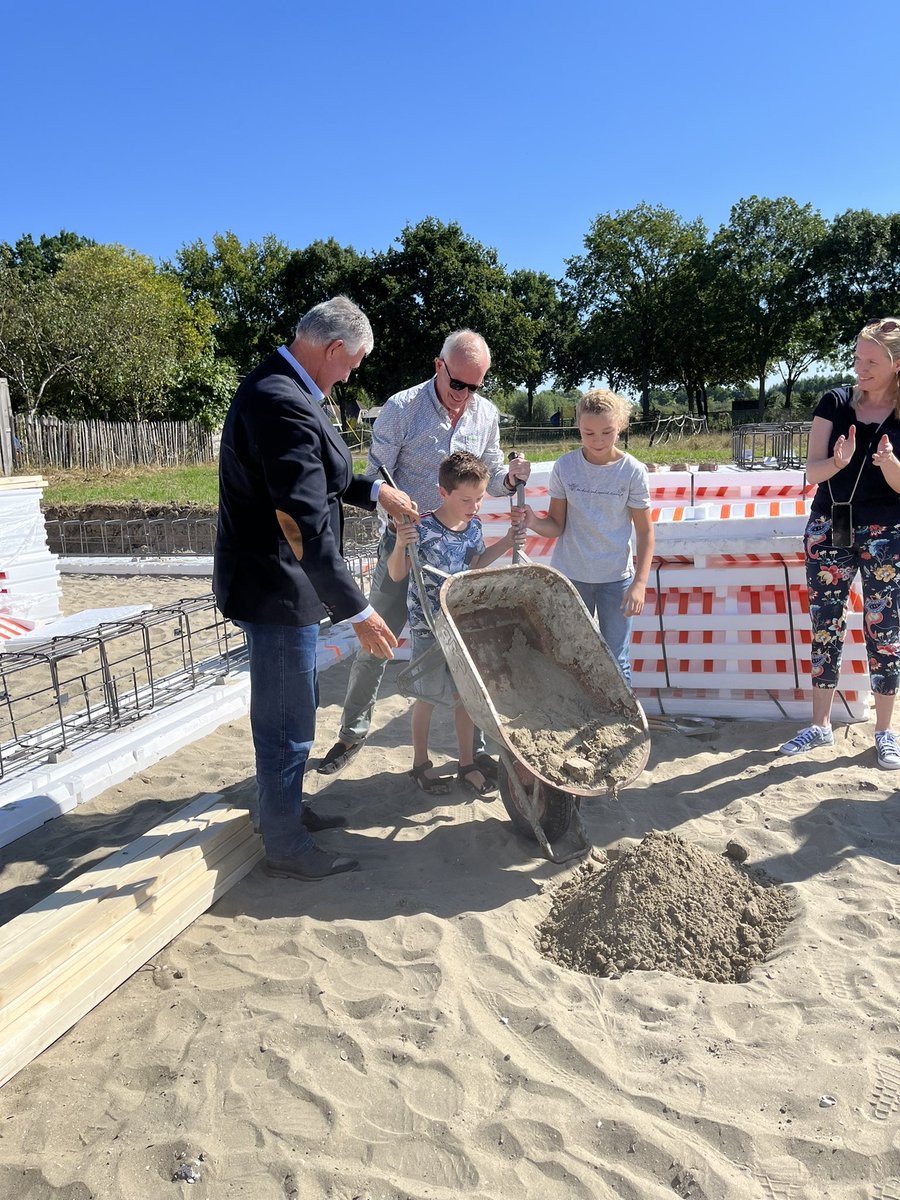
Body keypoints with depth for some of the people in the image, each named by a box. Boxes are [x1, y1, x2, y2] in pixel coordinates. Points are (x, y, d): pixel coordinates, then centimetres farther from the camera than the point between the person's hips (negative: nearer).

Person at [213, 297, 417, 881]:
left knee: (290, 709, 24)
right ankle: (286, 845, 23)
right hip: (276, 588, -11)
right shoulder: (284, 405, -25)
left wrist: (374, 492, 11)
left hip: (275, 581, 11)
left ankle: (285, 806, 43)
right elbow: (307, 524, -30)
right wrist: (358, 612, -27)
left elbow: (315, 477, 21)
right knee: (287, 721, 5)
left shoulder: (280, 387, 8)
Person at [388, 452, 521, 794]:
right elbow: (397, 574, -15)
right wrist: (400, 545, -33)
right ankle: (421, 762, 28)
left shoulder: (473, 525, -2)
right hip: (429, 625, -5)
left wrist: (507, 542, 9)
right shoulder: (423, 530, -21)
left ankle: (467, 763, 27)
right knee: (429, 696, 8)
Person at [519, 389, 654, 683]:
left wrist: (639, 583, -11)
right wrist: (534, 522, -24)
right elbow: (557, 525, -2)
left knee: (616, 662, 7)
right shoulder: (564, 467, -5)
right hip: (570, 575, 2)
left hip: (616, 578, -1)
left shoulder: (633, 471, -8)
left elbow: (645, 531, -4)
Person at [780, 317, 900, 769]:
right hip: (828, 529, 2)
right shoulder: (835, 402, 0)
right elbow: (812, 471, -4)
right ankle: (820, 724, 19)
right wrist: (839, 462, -25)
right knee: (824, 625, 6)